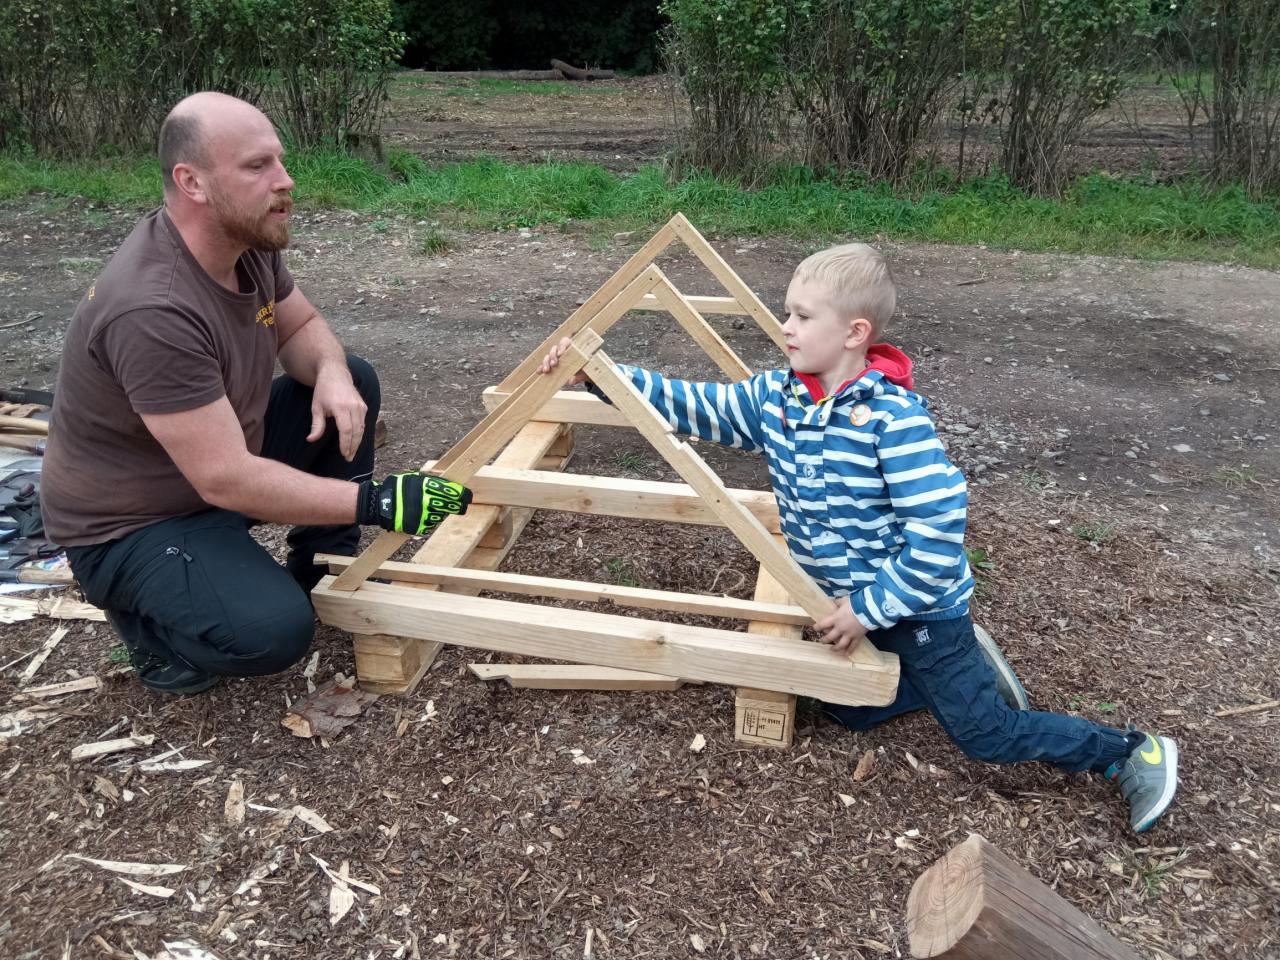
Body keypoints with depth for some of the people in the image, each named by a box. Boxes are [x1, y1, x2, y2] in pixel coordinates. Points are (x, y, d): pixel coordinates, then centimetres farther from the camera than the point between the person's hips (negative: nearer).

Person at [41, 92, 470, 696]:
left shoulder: (247, 238, -9)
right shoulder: (152, 311, -35)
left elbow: (301, 326, 7)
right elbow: (227, 481, -34)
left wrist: (330, 375, -17)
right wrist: (376, 502, -31)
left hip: (225, 459, 8)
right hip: (132, 526, -8)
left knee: (353, 382, 0)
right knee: (275, 630, -29)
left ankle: (324, 570, 10)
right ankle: (147, 613, 4)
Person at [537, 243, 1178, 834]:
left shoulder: (894, 417, -28)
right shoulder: (775, 397, -7)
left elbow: (939, 528, -30)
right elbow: (691, 406, -3)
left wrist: (871, 607, -26)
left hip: (917, 601, -7)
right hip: (847, 600, 7)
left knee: (982, 733, -1)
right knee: (851, 710, 20)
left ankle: (1134, 754, 20)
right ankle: (963, 672, 35)